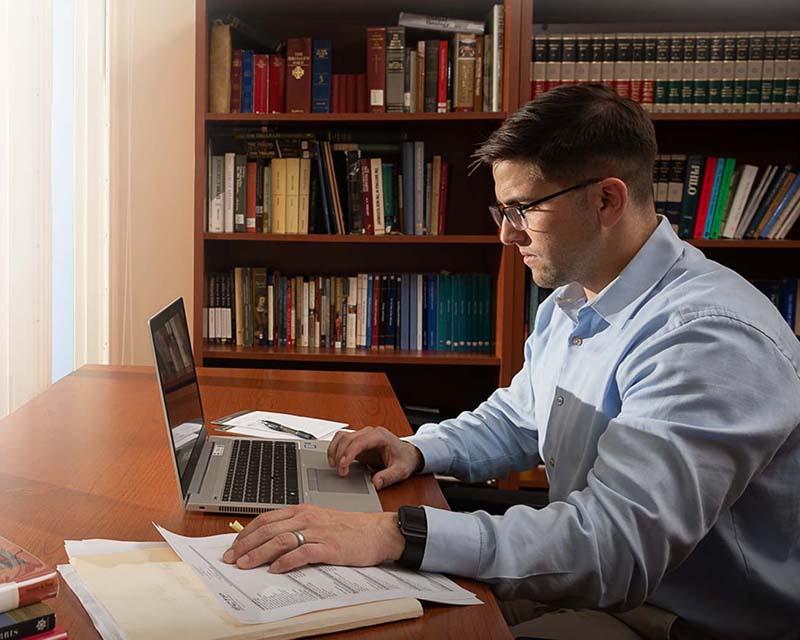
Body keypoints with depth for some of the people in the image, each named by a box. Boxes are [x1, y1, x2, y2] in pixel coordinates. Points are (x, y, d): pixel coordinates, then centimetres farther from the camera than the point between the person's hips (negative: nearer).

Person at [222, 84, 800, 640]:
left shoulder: (708, 337, -27)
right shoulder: (568, 305, 6)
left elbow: (620, 541, -35)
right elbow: (516, 420, 20)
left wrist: (397, 534, -40)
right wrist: (418, 451, 0)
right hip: (598, 580, 8)